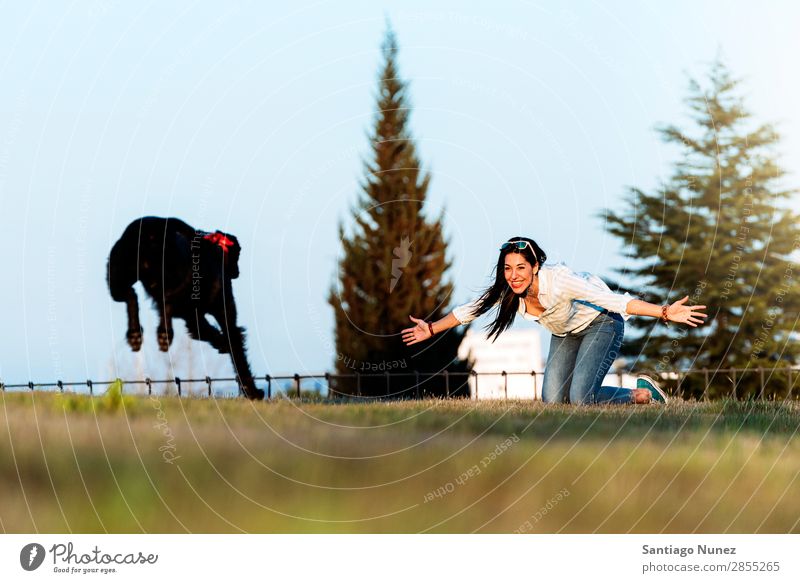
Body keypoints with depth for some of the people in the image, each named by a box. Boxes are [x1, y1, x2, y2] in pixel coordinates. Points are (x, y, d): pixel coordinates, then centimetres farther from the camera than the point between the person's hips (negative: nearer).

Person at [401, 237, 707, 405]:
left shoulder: (558, 280, -38)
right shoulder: (505, 291, -20)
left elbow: (614, 300, -43)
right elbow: (468, 311, 0)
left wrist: (665, 313, -51)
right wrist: (431, 329, 7)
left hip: (601, 323, -7)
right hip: (565, 332, 7)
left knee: (580, 398, -22)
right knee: (552, 401, -4)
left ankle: (643, 393, 5)